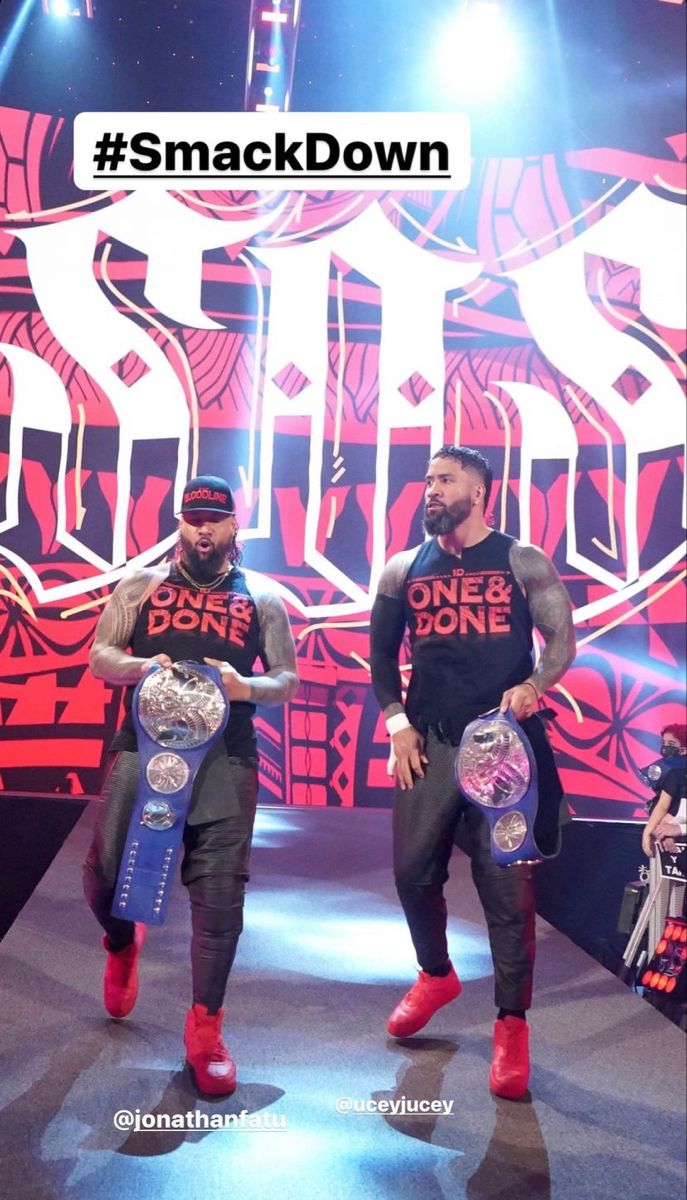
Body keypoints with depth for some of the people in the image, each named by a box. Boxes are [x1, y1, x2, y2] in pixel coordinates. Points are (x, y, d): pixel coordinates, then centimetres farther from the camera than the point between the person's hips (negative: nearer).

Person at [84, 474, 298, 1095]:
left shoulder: (262, 598, 9)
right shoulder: (142, 584, 10)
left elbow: (289, 681, 8)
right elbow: (99, 656, 7)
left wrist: (244, 687, -14)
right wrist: (141, 666, -15)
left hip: (225, 758, -1)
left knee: (219, 894, -3)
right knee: (105, 874, 3)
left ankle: (205, 1028, 15)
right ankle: (123, 944, 40)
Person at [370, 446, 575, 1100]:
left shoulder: (523, 562, 2)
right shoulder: (403, 571, 10)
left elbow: (561, 639, 2)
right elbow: (381, 653, 15)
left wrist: (532, 688, -17)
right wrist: (396, 721, 3)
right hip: (431, 742, 3)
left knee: (508, 883, -2)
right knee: (414, 871, 6)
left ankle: (512, 1023, 13)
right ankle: (436, 974, 35)